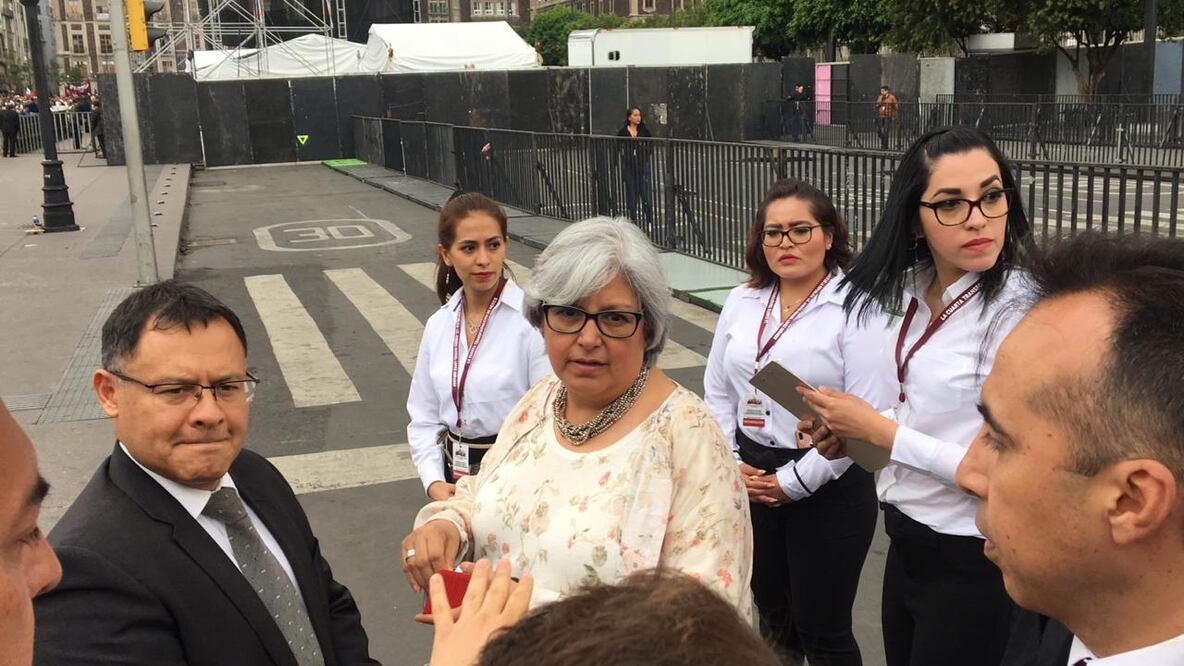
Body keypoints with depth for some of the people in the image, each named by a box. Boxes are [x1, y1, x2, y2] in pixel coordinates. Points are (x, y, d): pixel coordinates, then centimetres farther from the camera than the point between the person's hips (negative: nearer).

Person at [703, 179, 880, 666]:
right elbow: (717, 391, 11)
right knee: (769, 612, 21)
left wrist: (794, 481, -14)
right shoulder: (742, 301, 5)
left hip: (827, 489, -5)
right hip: (749, 481, 6)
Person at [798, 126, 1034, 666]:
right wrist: (849, 429, -3)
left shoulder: (1022, 312, -22)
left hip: (975, 563, -7)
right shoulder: (902, 295, 1)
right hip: (905, 540, 7)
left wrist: (881, 431, -20)